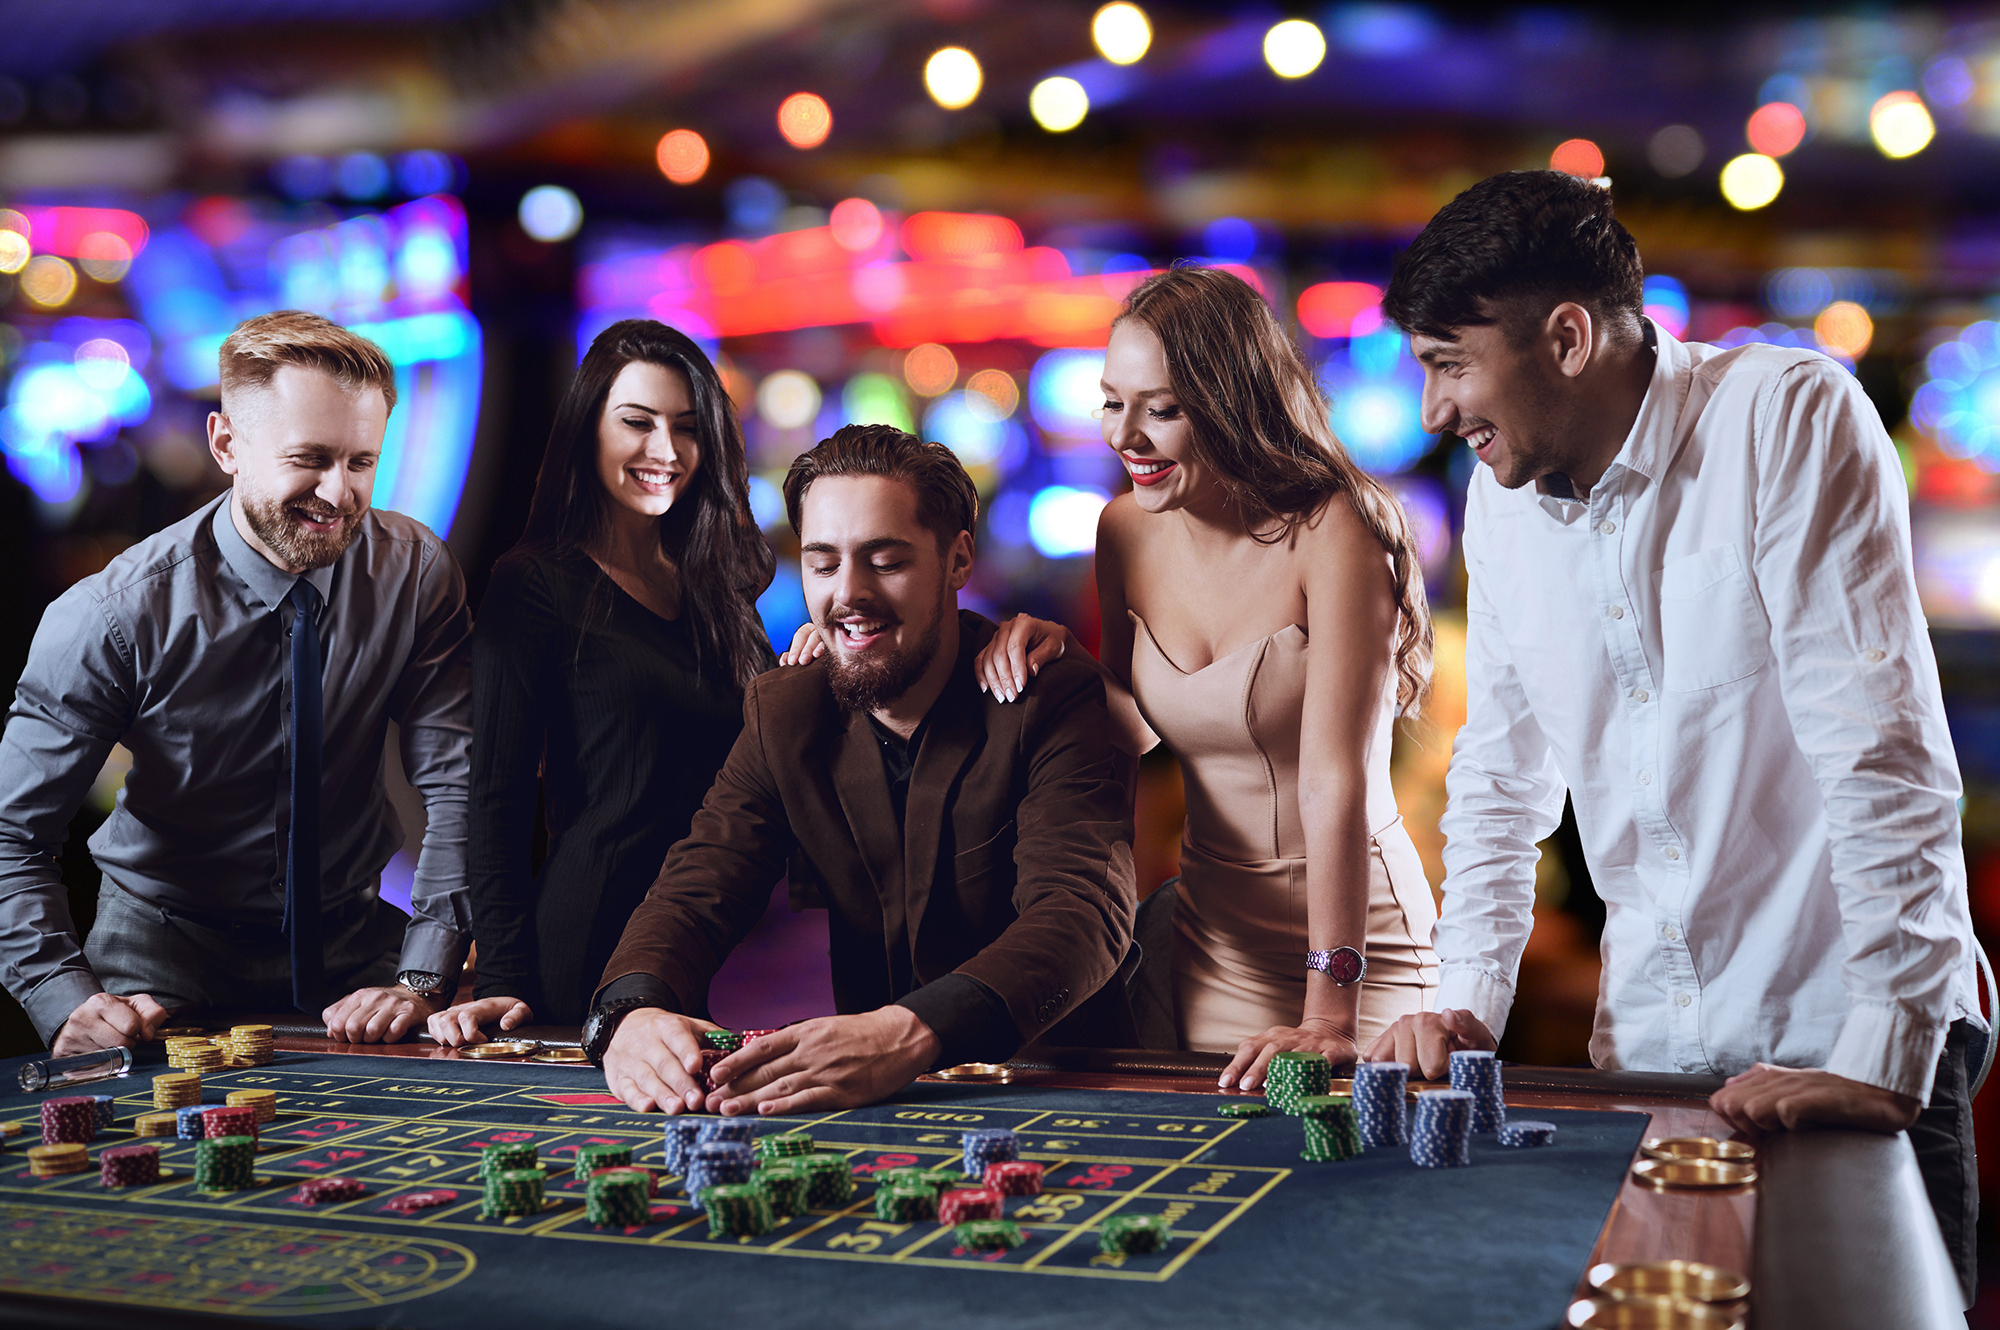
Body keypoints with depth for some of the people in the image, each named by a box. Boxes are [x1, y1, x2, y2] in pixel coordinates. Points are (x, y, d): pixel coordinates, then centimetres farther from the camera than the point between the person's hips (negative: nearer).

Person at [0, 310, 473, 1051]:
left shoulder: (415, 572, -11)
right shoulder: (115, 615, -17)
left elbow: (456, 786, -12)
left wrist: (421, 979, -23)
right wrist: (68, 998, -28)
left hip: (353, 946, 2)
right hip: (167, 948, -2)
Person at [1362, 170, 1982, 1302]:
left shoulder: (1789, 417, -14)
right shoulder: (1503, 501, 5)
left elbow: (1880, 743, -20)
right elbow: (1502, 774, 13)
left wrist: (1883, 1054, -24)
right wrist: (1469, 1002, 2)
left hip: (1845, 1041, -5)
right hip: (1648, 1047, 5)